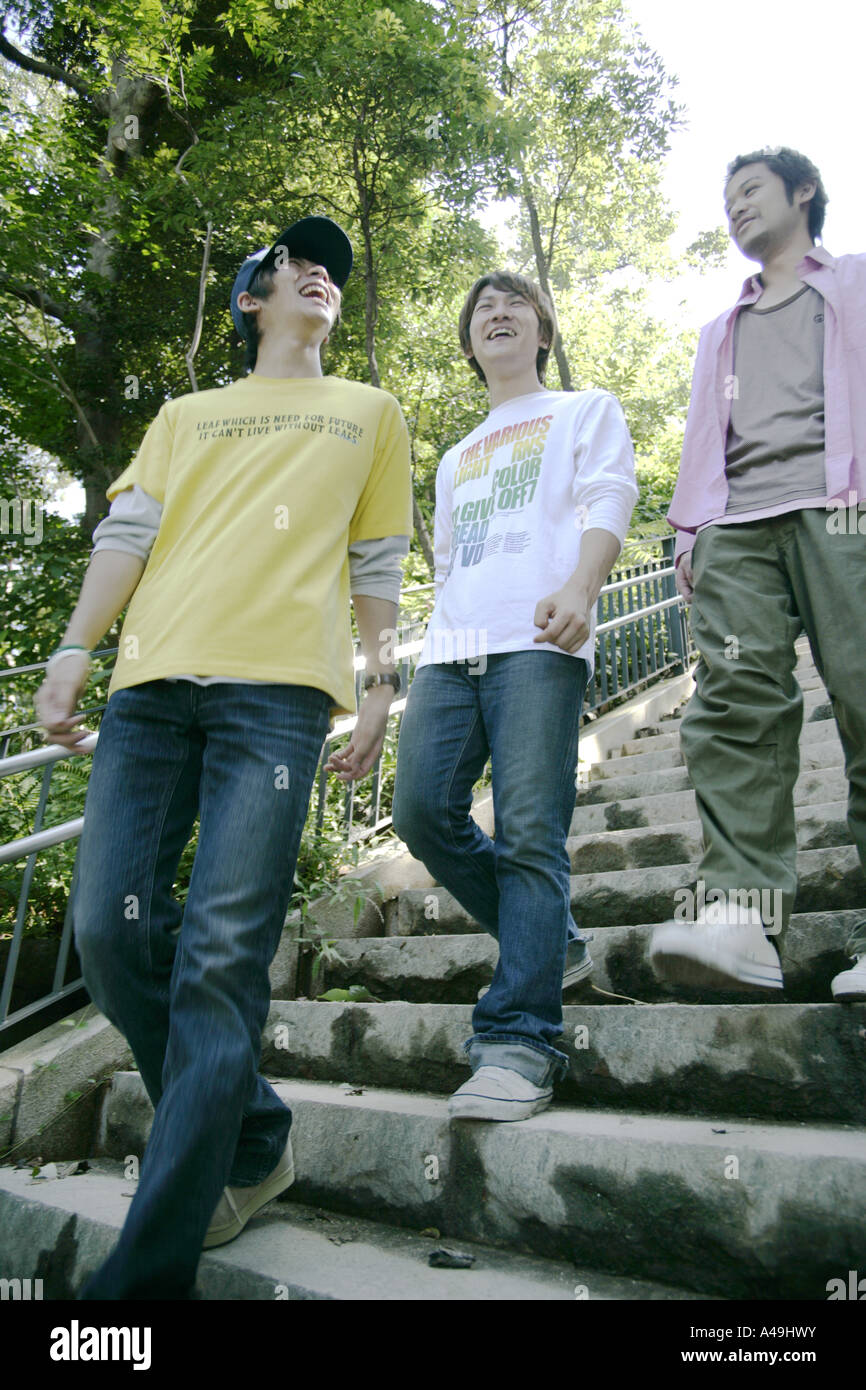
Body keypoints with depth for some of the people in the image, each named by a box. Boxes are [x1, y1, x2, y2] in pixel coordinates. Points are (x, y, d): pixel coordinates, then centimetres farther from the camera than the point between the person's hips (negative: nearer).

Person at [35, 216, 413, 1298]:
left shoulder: (370, 413, 25)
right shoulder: (186, 414, 29)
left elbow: (376, 565, 18)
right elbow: (127, 532, 17)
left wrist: (379, 687, 8)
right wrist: (72, 649, 4)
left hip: (278, 688, -3)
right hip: (152, 681, 4)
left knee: (221, 956, -13)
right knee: (111, 931, -6)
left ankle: (147, 1270, -4)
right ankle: (252, 1141, 15)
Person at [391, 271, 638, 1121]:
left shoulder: (585, 411, 20)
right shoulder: (456, 459, 36)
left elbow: (608, 501, 1)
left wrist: (579, 587, -19)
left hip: (539, 642, -5)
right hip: (452, 649, 6)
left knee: (529, 832, -17)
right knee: (422, 810, -11)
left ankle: (518, 1042, -15)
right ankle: (549, 946, 9)